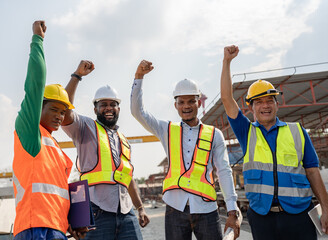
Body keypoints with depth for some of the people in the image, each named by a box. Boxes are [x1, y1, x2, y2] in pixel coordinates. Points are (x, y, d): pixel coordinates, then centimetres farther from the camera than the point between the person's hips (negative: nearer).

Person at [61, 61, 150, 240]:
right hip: (97, 213, -5)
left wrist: (140, 207, 22)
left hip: (126, 213, 5)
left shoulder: (123, 140, 22)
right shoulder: (86, 128, 5)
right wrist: (77, 75, -12)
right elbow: (64, 112, -15)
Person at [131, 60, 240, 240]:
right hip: (175, 209, 1)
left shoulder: (214, 134, 7)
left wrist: (232, 212, -1)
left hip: (206, 210, 0)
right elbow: (137, 111, 3)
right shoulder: (167, 130, 9)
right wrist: (139, 76, -5)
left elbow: (224, 172, 5)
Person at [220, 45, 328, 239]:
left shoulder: (297, 131, 8)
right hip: (262, 218, 0)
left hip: (298, 216, 0)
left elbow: (312, 172, 7)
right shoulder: (247, 132, 8)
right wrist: (227, 61, -3)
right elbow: (227, 99, 0)